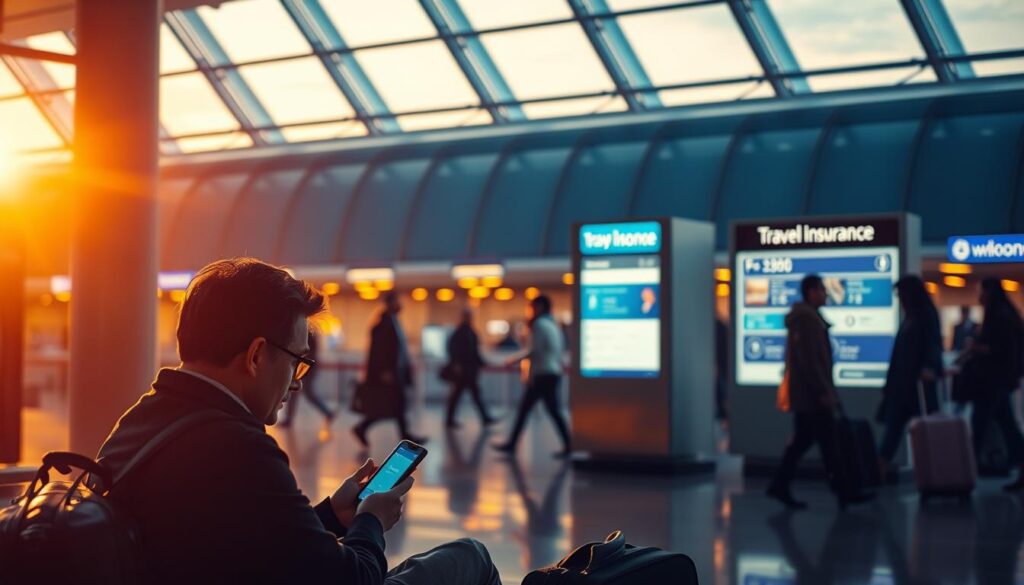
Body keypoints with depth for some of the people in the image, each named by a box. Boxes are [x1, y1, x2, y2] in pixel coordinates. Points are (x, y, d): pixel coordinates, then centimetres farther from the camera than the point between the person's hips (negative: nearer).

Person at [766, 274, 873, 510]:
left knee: (802, 439, 11)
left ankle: (780, 486, 12)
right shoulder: (806, 319, -15)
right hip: (812, 393, -10)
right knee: (828, 441, -5)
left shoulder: (807, 316, 17)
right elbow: (809, 360, -22)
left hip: (804, 394, 10)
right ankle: (843, 491, 0)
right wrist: (823, 391, -20)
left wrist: (825, 389, 22)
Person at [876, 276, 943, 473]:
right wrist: (890, 382, 17)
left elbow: (933, 343, -19)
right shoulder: (910, 316, 16)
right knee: (893, 424, 2)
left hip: (918, 379, -8)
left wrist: (929, 367, -37)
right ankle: (879, 468, -3)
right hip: (903, 380, 8)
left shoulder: (927, 315, -7)